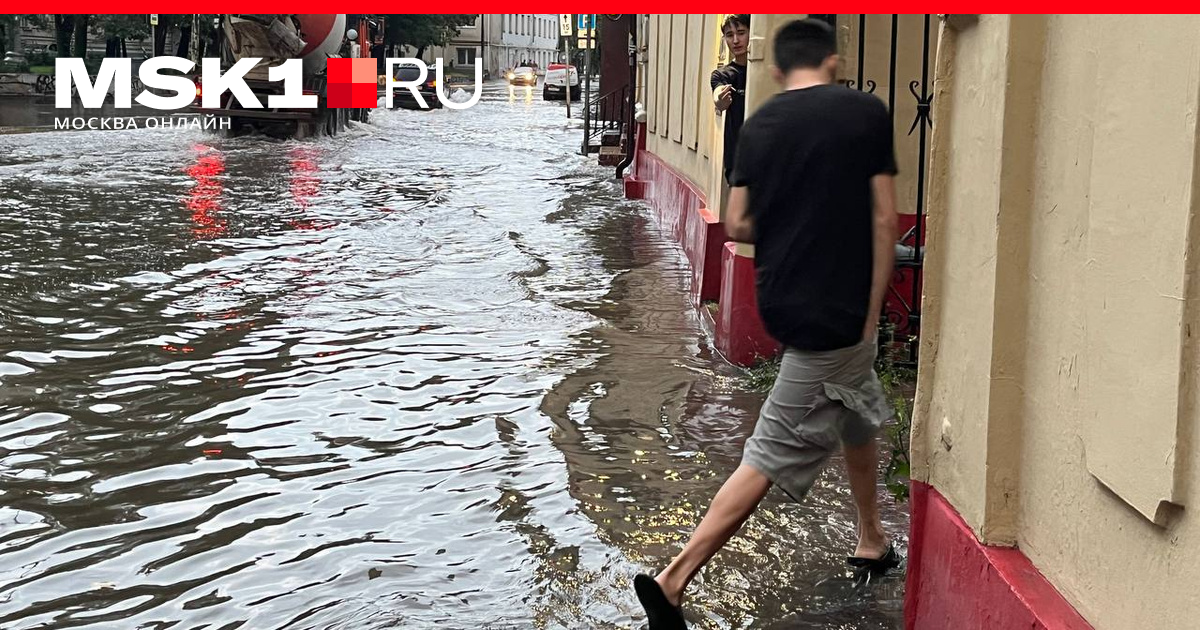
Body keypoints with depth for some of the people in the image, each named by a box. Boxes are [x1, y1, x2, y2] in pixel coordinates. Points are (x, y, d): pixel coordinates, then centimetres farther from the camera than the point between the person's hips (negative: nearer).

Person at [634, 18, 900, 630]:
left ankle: (872, 544, 40)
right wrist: (871, 313, -4)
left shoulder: (760, 123, 3)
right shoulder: (867, 112, -6)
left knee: (861, 416, 26)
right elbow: (883, 220, -8)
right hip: (835, 311, -5)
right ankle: (674, 579, -4)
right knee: (771, 457, -1)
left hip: (781, 299, 5)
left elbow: (737, 225, 3)